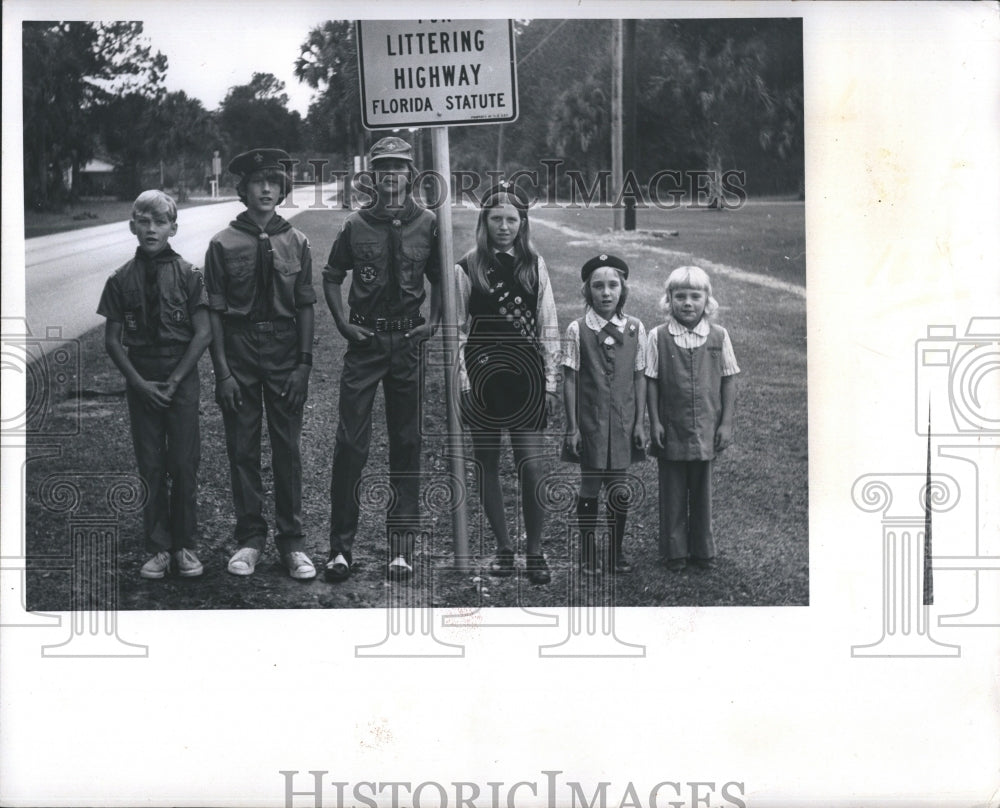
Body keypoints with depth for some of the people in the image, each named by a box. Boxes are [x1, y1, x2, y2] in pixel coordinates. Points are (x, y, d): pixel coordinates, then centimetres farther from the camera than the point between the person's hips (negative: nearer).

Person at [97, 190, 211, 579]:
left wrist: (174, 381, -11)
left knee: (184, 464, 1)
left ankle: (185, 546, 13)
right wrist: (138, 382, -8)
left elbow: (202, 334, -5)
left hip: (182, 377, -1)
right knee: (150, 466, 5)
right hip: (140, 379, 1)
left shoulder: (188, 275, -3)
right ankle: (158, 548, 15)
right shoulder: (122, 280, 2)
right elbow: (112, 339, 2)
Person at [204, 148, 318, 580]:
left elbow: (305, 307, 4)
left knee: (287, 449, 5)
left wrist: (304, 364, -3)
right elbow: (215, 312, -2)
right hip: (238, 350, -1)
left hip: (285, 352, 1)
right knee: (242, 450, 6)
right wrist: (222, 371, -7)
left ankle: (292, 541, 15)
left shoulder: (296, 243, 2)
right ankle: (250, 539, 19)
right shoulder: (223, 244, -2)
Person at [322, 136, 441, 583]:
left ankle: (401, 546, 15)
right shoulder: (356, 224, 1)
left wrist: (433, 321, 1)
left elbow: (439, 278, 14)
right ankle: (341, 545, 5)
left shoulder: (427, 223, 3)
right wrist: (343, 323, -1)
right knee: (350, 444, -5)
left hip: (409, 343, 1)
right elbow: (332, 277, 10)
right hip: (364, 343, -1)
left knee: (407, 444, 7)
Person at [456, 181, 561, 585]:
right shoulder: (468, 269, 1)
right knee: (488, 464, 7)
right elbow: (458, 329, 3)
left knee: (531, 465, -6)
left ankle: (535, 550, 7)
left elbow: (549, 326, 6)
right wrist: (463, 382, -5)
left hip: (525, 374, 0)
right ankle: (503, 547, 20)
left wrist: (551, 381, 2)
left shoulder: (535, 265, 5)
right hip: (483, 373, 0)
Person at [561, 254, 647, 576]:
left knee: (619, 490, 7)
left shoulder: (635, 329, 0)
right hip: (589, 423, -2)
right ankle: (587, 554, 19)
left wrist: (640, 423, 2)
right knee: (589, 486, 6)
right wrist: (572, 427, -6)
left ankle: (616, 552, 23)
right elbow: (570, 380, -4)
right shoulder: (578, 330, -6)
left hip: (623, 423, 2)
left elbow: (640, 378, 4)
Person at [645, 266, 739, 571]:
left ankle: (702, 549, 25)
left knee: (702, 490, 12)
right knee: (672, 492, 8)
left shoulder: (718, 336, -1)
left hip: (706, 429, 1)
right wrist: (655, 422, -5)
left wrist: (726, 422, -1)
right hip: (671, 430, -1)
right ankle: (674, 551, 19)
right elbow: (651, 382, -1)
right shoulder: (658, 337, -5)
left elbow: (729, 380, 3)